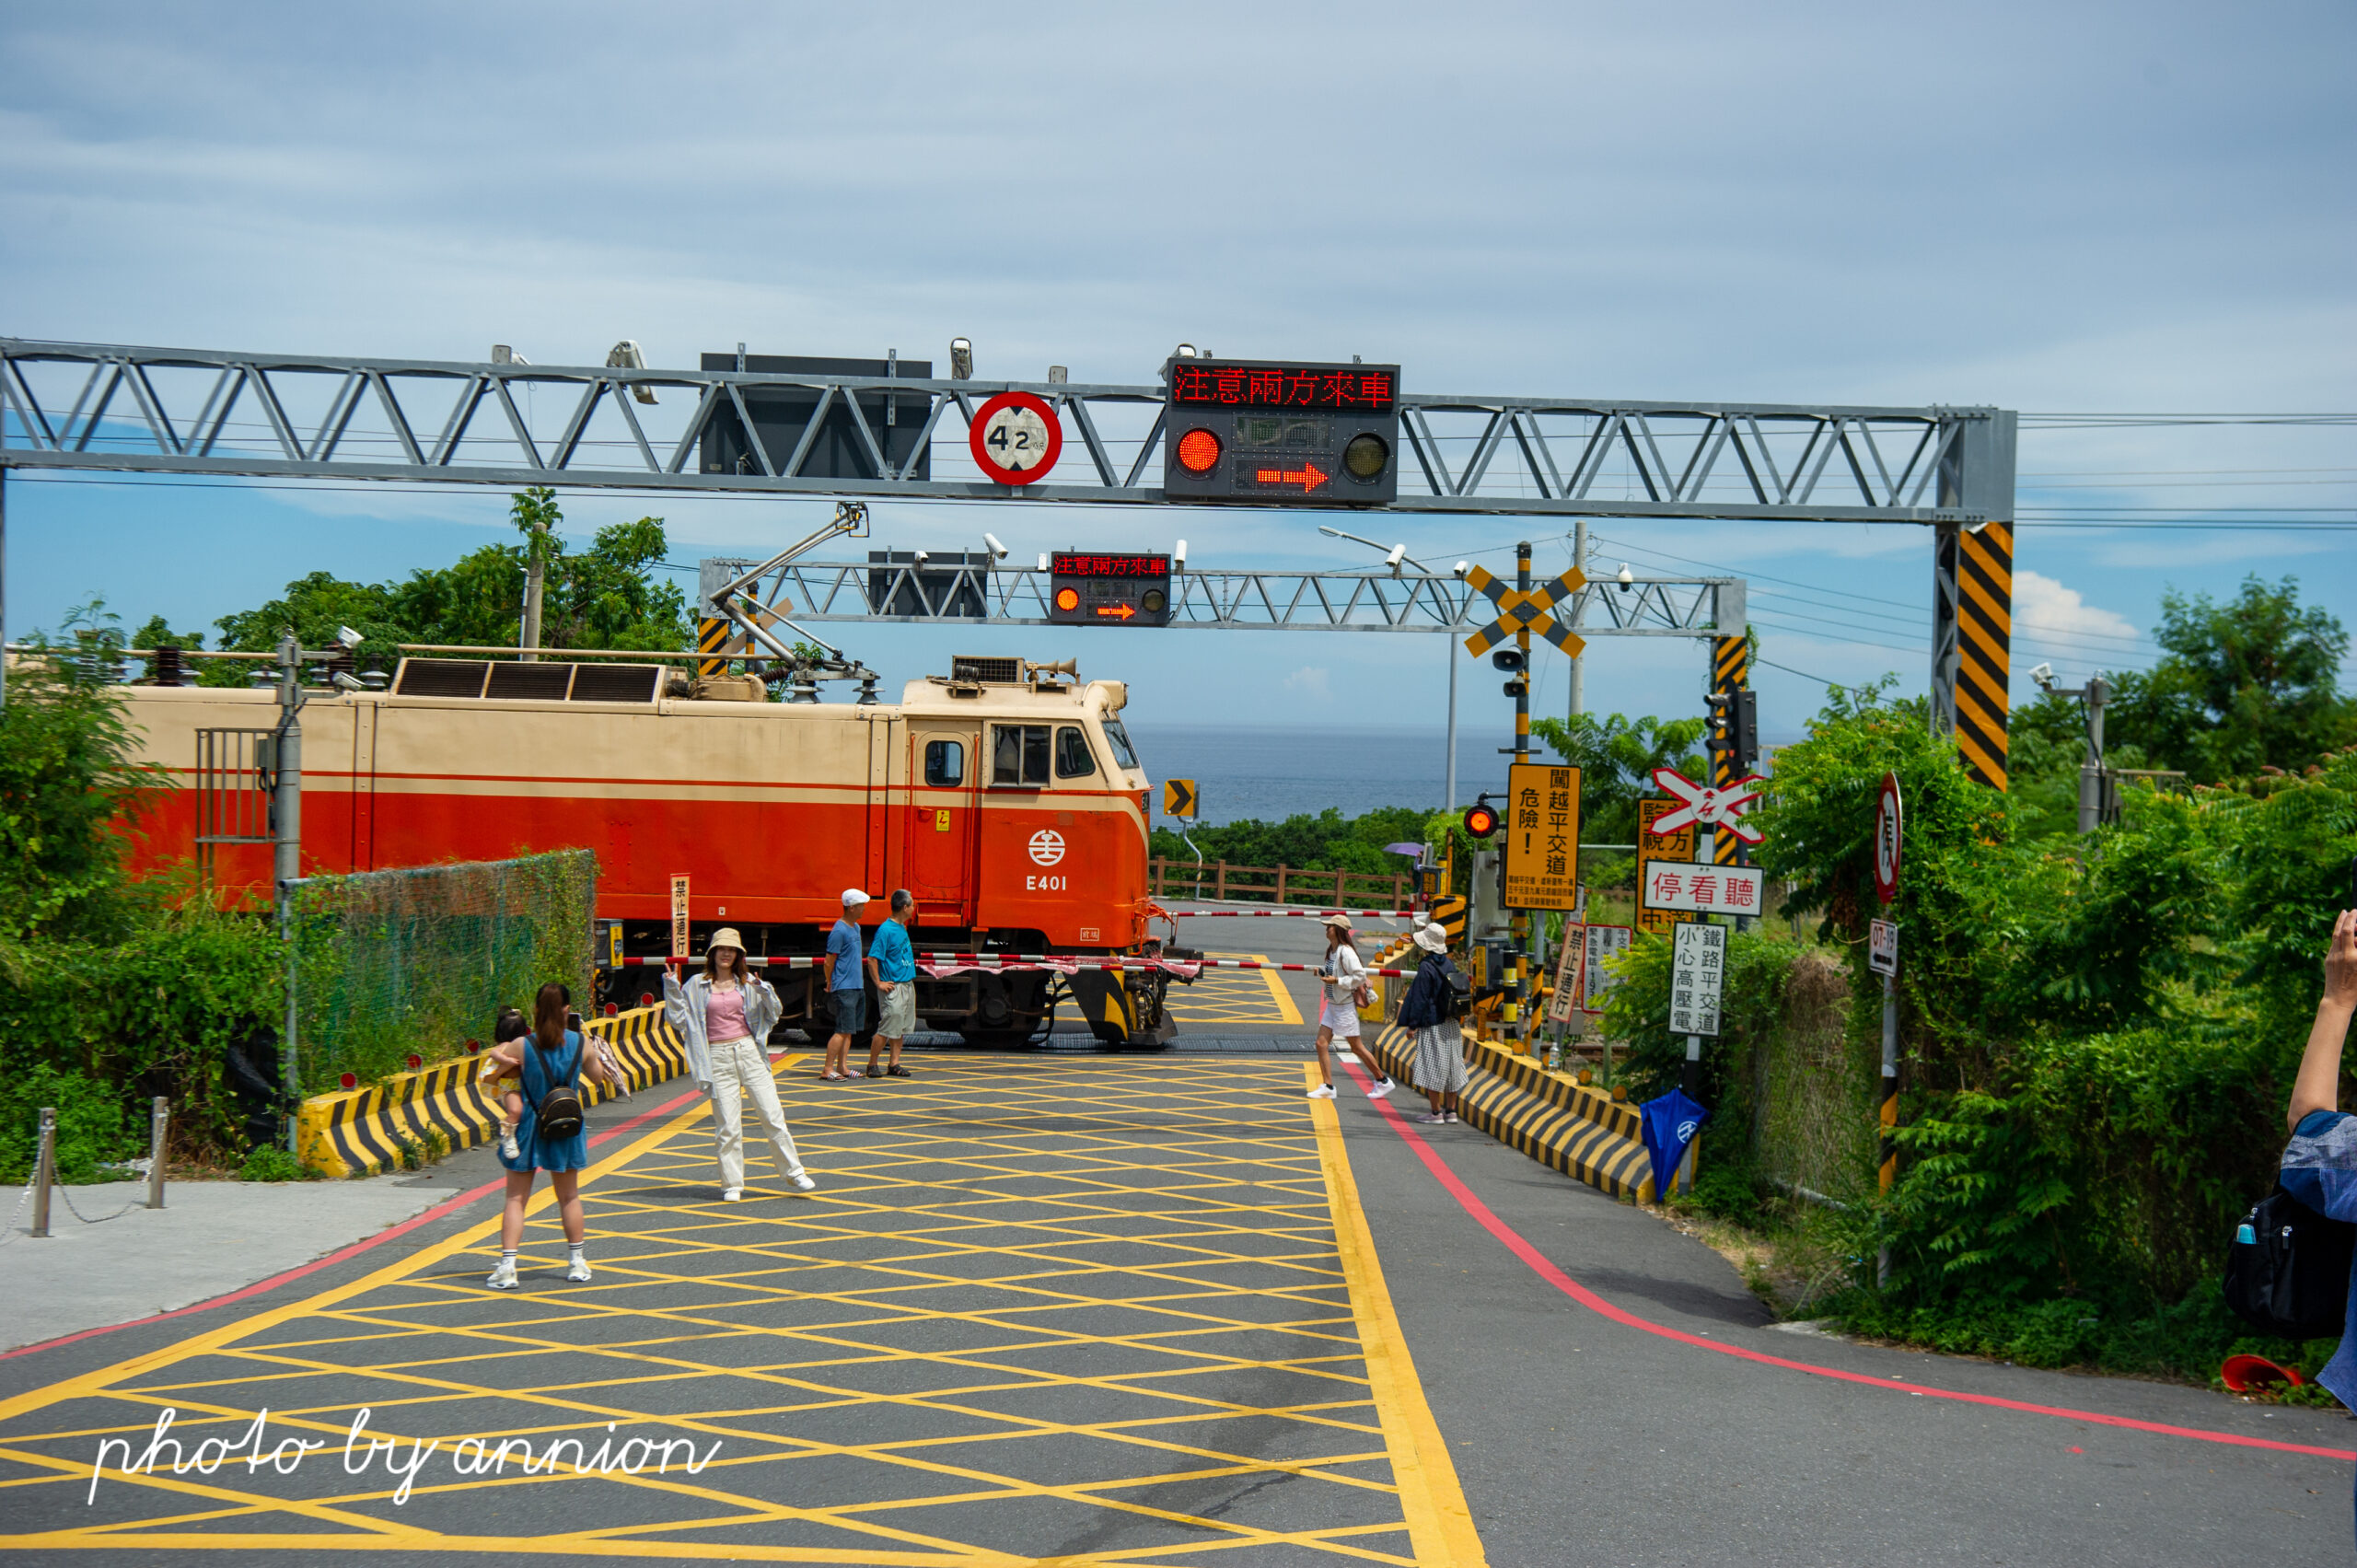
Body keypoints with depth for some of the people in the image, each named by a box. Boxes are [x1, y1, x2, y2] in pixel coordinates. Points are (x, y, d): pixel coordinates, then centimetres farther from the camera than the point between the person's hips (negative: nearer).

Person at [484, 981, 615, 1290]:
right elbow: (598, 1076, 6)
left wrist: (499, 1052, 10)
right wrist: (598, 1056, 24)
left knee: (516, 1198, 5)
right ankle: (578, 1262, 26)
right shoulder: (580, 1043, -8)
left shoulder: (522, 1046, -16)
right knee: (569, 1195, 18)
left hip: (528, 1127, -2)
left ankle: (507, 1267, -5)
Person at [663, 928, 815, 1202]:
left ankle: (793, 1171, 11)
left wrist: (764, 992, -10)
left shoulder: (747, 982, 8)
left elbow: (775, 1012, 8)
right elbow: (679, 1019, 6)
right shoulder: (697, 985, 5)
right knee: (727, 1125, -1)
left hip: (749, 1051, 1)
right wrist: (672, 990, -6)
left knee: (772, 1115, 0)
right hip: (718, 1058, -1)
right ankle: (732, 1184, 7)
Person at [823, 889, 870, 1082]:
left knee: (849, 1030, 10)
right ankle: (827, 1071, -9)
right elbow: (829, 962, -12)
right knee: (843, 1030, -10)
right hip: (844, 988, -9)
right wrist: (830, 985, -4)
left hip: (857, 986, 9)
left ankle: (842, 1067, 15)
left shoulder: (856, 928, 14)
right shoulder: (839, 931, -14)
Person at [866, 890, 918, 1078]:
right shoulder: (886, 930, -16)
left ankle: (894, 1064, 14)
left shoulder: (902, 928, 11)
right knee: (887, 1028, -6)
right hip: (893, 987, -9)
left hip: (907, 985, 9)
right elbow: (872, 958, -18)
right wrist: (879, 983, -16)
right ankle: (872, 1065, 3)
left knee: (901, 1027, 9)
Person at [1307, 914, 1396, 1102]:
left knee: (1356, 1047, 1)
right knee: (1321, 1043, 2)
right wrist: (1322, 972, 4)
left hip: (1345, 1005, -9)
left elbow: (1360, 975, -23)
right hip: (1332, 1004, 9)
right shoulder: (1331, 951, 8)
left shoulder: (1346, 952, -20)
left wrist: (1337, 981, -24)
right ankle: (1327, 1087, 5)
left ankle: (1383, 1082, 15)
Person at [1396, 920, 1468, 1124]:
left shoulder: (1426, 968, -16)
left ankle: (1436, 1112, -3)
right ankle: (1451, 1110, 16)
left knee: (1432, 1069, -3)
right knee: (1450, 1068, 12)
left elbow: (1421, 999, -15)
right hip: (1451, 1025, 8)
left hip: (1432, 1026, -8)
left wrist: (1412, 1025, -9)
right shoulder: (1450, 965, 7)